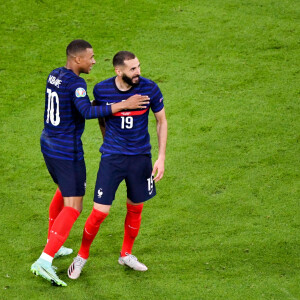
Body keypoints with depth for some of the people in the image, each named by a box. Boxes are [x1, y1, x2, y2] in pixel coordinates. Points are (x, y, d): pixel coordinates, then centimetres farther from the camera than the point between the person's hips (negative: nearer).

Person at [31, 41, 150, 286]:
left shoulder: (54, 75, 5)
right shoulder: (75, 83, -22)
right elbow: (88, 112, -35)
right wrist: (124, 105, -35)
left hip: (48, 146, 9)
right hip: (68, 152, -9)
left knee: (65, 191, 31)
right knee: (73, 207, -6)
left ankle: (52, 245, 41)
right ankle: (45, 261, -17)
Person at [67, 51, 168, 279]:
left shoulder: (150, 88, -12)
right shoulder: (102, 90, -11)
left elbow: (162, 121, 1)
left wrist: (162, 158, -4)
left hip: (140, 157, 1)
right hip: (112, 157, -1)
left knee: (135, 209, 14)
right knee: (100, 212, -5)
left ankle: (126, 254, 38)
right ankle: (82, 256, 19)